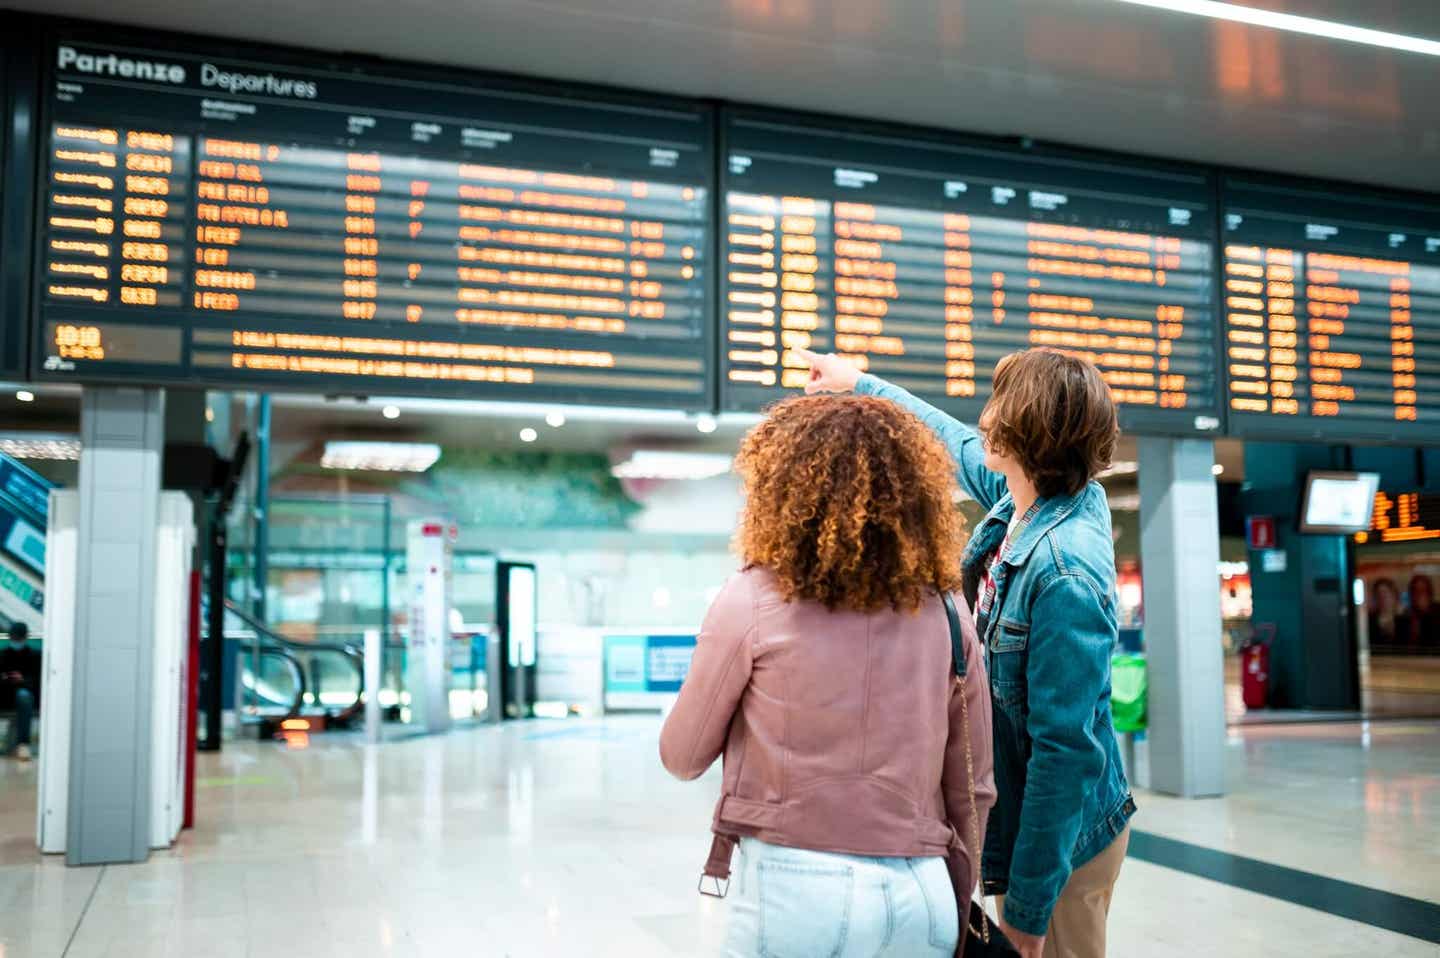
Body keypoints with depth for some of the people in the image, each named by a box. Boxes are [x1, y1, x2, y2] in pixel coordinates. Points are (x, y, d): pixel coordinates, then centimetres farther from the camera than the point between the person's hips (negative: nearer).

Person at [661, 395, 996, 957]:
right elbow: (973, 790, 8)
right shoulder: (944, 615, 2)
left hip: (796, 889, -3)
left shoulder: (753, 600, -8)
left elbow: (682, 758, 3)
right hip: (920, 896, 4)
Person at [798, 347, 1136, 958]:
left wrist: (1029, 906, -22)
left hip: (1059, 839, -9)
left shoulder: (1064, 574, -29)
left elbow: (1065, 749, -27)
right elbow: (957, 441, 17)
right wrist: (861, 384, 29)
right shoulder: (1023, 500, -4)